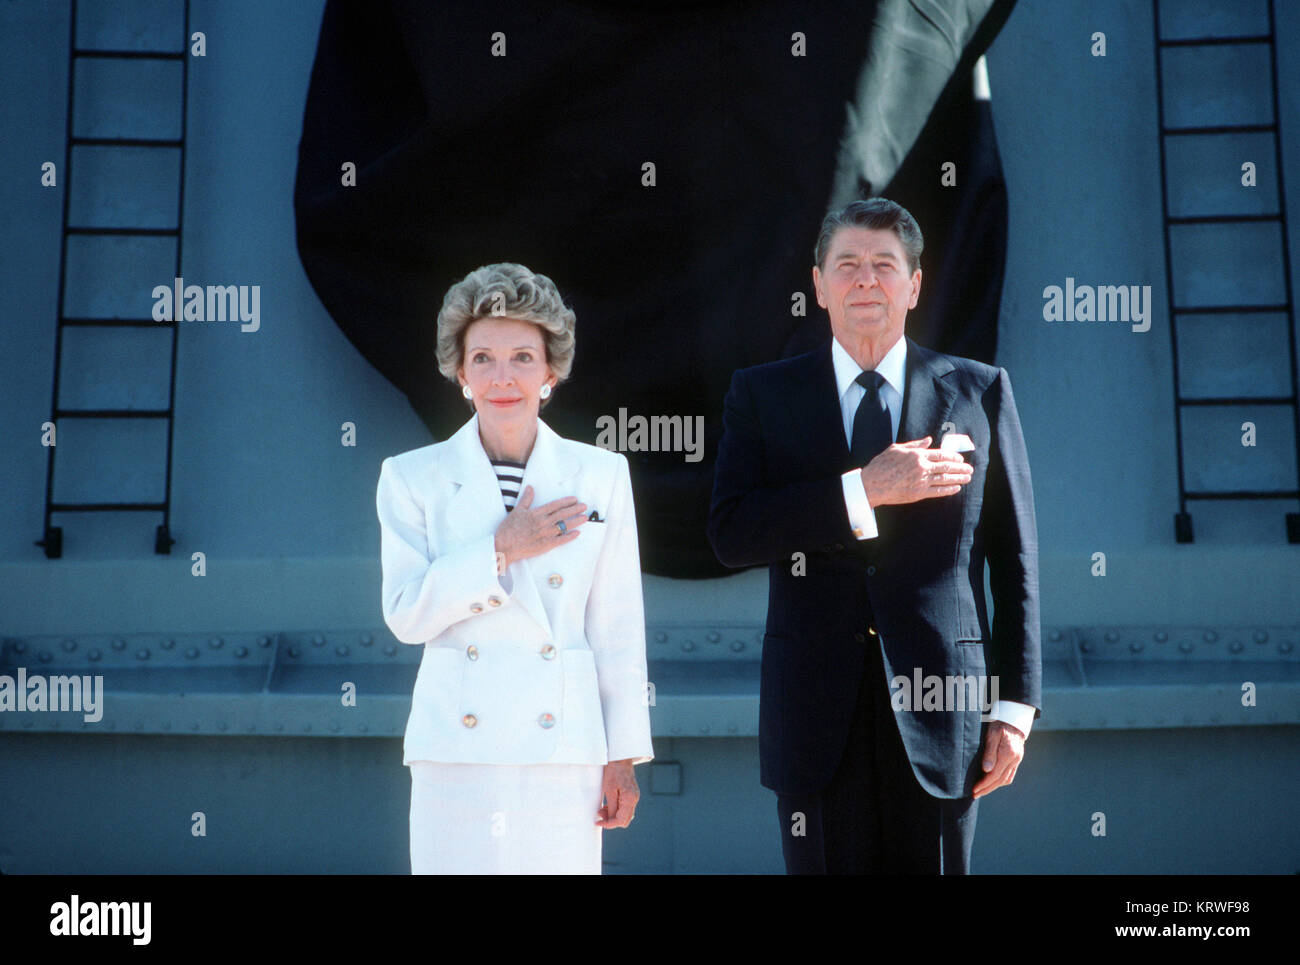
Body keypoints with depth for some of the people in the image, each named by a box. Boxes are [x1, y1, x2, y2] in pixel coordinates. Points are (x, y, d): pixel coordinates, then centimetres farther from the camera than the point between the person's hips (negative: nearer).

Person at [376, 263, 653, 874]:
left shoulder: (601, 475, 3)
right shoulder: (412, 478, 3)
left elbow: (617, 628, 4)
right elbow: (405, 615, -4)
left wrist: (624, 757, 4)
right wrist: (502, 549, -13)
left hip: (562, 754, 0)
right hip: (455, 755, 0)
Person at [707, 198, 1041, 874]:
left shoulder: (980, 391, 6)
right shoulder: (762, 394, 6)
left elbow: (1015, 556, 5)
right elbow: (730, 534, -7)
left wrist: (1016, 703, 1)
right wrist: (864, 489, -16)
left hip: (938, 706, 0)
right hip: (814, 712, 0)